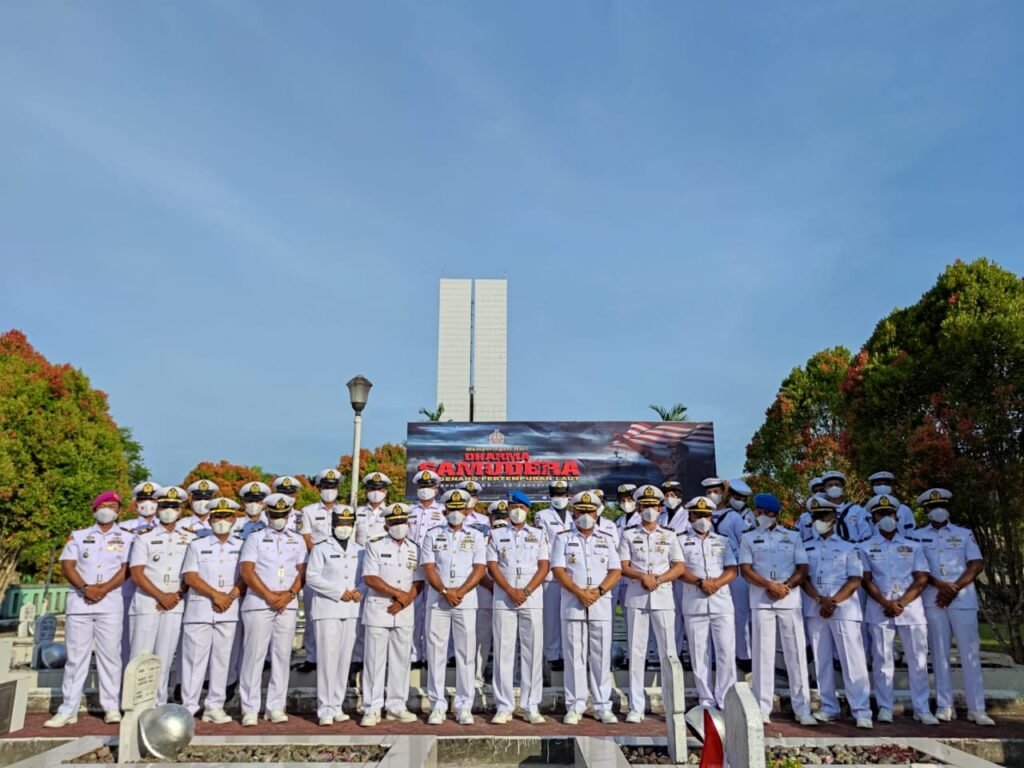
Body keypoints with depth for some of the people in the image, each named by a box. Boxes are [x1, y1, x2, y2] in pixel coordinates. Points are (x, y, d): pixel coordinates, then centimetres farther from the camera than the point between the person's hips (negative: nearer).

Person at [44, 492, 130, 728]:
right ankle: (68, 710, 7)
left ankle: (111, 708, 6)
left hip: (110, 604, -1)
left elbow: (126, 569, -1)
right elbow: (67, 566, 3)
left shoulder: (126, 538, 9)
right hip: (79, 602, 1)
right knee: (75, 656, 2)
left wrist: (103, 589, -14)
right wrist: (85, 588, -13)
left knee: (109, 655, 1)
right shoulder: (78, 536, 13)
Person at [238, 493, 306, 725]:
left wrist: (289, 594, -8)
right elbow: (247, 571, -4)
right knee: (254, 654, -2)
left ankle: (276, 707, 11)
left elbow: (302, 571, 8)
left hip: (288, 605, 3)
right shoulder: (255, 539, 6)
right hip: (258, 604, -3)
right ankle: (250, 709, 5)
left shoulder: (297, 540, 15)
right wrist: (269, 595, -11)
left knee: (282, 655, 4)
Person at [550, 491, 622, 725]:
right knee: (574, 655, 1)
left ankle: (603, 706, 12)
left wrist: (598, 591, -11)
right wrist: (579, 592, -15)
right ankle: (575, 706, 8)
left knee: (601, 656, 4)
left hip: (601, 604, 2)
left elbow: (616, 571, 5)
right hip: (572, 604, -1)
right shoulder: (563, 538, 7)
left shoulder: (607, 539, 13)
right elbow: (558, 570, -3)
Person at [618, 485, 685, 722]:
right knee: (636, 651, 1)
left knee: (668, 650, 1)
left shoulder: (669, 535, 9)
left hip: (663, 596, 1)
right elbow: (623, 567, 1)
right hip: (636, 597, 0)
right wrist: (642, 576, -16)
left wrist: (658, 579, -12)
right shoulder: (628, 534, 7)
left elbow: (679, 567, 3)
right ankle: (636, 707, 6)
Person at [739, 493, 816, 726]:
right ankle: (763, 708, 5)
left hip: (790, 600, 1)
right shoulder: (748, 538, 10)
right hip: (761, 601, -1)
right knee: (763, 653, 0)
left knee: (796, 653, 1)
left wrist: (785, 587, -11)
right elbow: (745, 569, 0)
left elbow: (803, 569, 5)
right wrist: (769, 585, -13)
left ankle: (802, 709, 7)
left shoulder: (793, 537, 12)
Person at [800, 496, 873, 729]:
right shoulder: (805, 547, 12)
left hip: (844, 609, -3)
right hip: (814, 610, 3)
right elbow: (803, 577, 4)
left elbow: (855, 580, -2)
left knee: (852, 660, -5)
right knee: (822, 661, 6)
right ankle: (829, 707, 14)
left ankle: (861, 710, 0)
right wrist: (820, 600, -12)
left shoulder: (848, 548, 6)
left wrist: (834, 601, -14)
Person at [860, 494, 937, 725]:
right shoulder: (866, 548, 8)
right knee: (882, 660, 1)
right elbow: (866, 580, 0)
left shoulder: (913, 547, 12)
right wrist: (886, 603, -14)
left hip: (911, 608, 1)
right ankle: (885, 708, 9)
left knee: (918, 660, 3)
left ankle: (922, 709, 11)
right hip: (880, 609, -1)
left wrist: (901, 603, -10)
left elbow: (921, 579, 3)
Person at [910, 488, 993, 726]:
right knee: (939, 652, 4)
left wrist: (954, 588, -10)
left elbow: (977, 564, 1)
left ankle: (976, 709, 3)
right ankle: (944, 706, 9)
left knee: (970, 652, -2)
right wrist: (940, 585, -14)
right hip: (932, 600, 0)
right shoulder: (917, 536, 9)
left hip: (963, 600, 0)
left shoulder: (965, 534, 9)